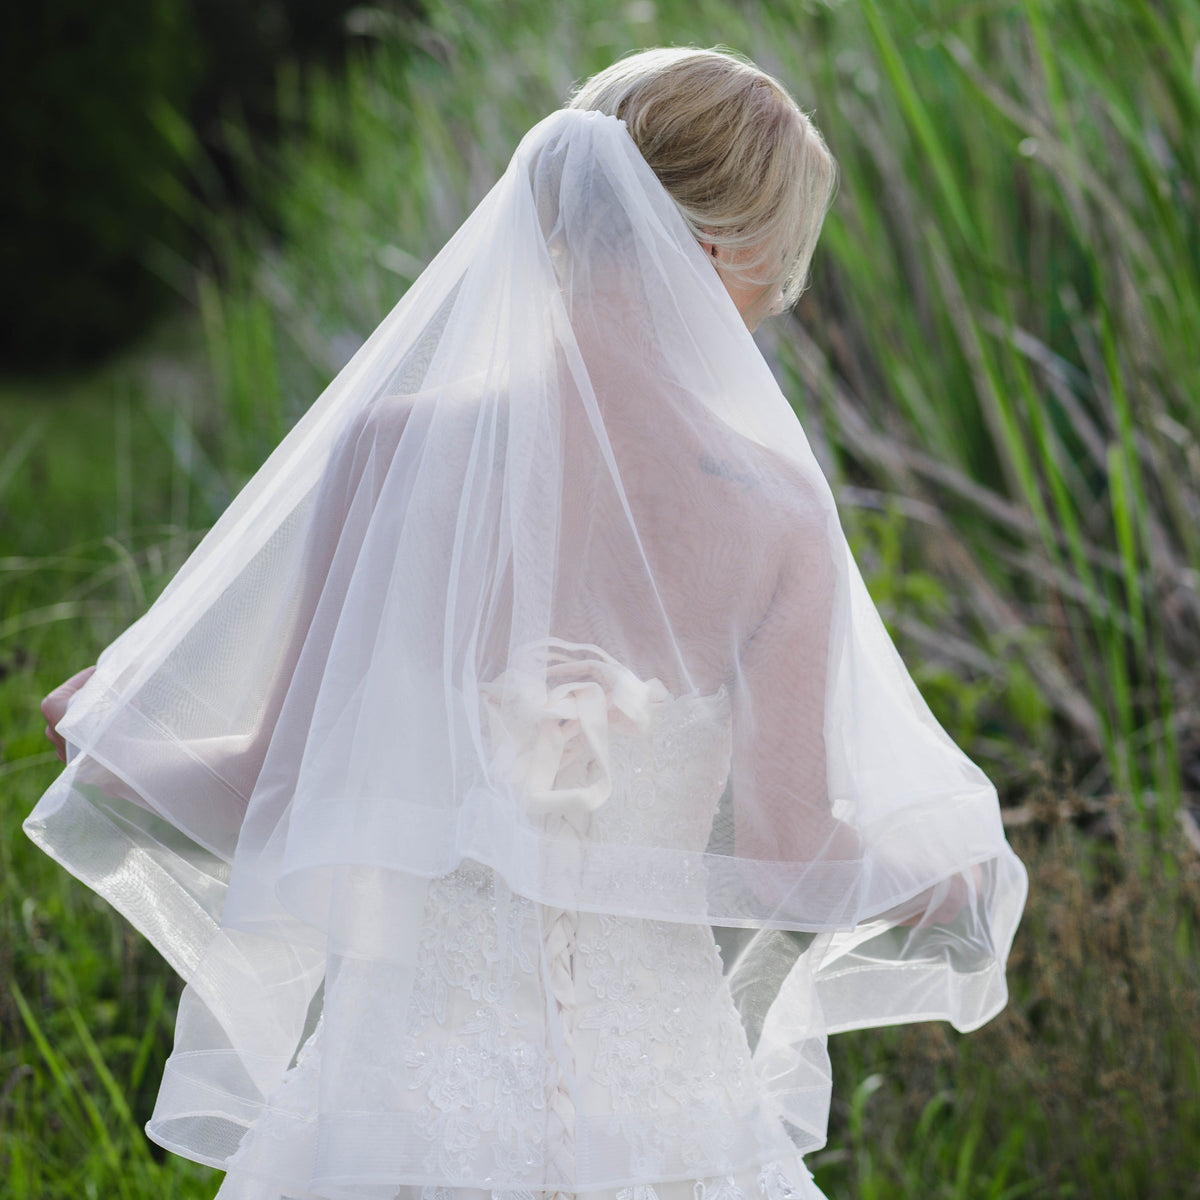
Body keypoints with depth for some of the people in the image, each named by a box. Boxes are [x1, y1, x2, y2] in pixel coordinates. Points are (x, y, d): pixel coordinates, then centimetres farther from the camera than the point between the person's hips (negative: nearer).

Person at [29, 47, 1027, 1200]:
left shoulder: (389, 451, -7)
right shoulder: (768, 510, -10)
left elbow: (291, 789, -1)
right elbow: (783, 857, -7)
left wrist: (115, 742, 18)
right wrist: (949, 876, 13)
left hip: (410, 1104, 1)